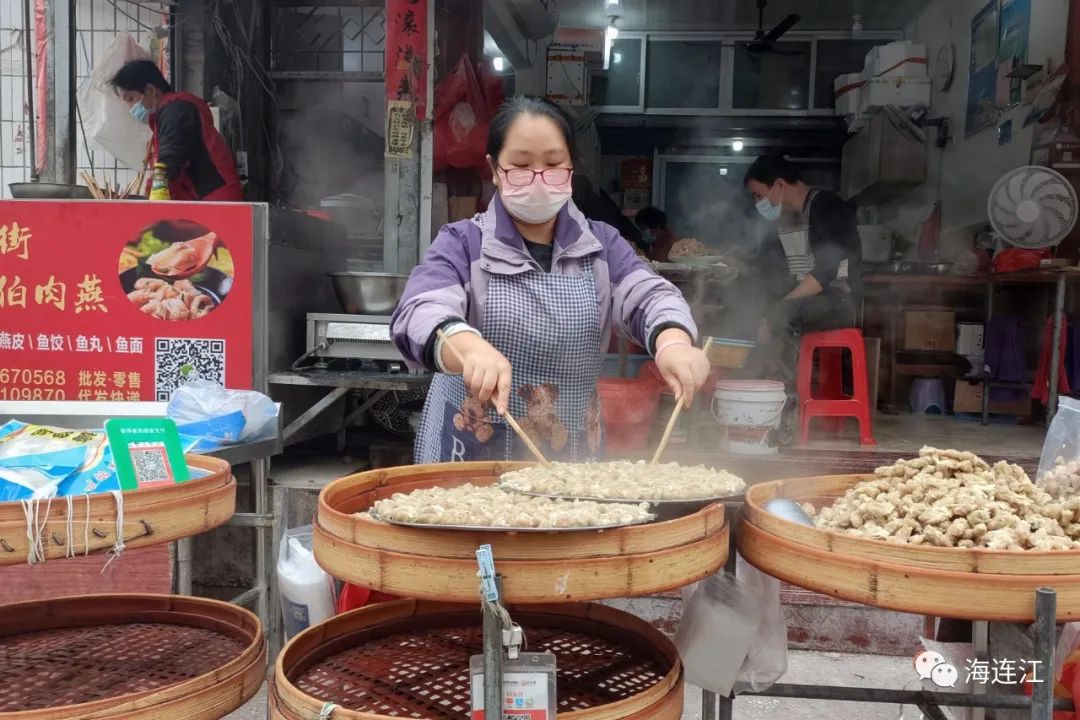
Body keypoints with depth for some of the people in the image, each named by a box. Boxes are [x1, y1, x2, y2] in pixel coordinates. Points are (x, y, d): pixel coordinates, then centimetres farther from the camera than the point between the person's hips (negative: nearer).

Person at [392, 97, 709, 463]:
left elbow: (649, 294, -13)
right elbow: (420, 312, -23)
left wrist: (673, 343, -36)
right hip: (472, 453, -2)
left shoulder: (602, 244, 3)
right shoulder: (462, 244, -6)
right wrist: (471, 349, -46)